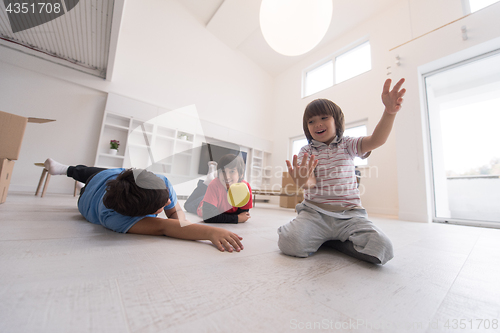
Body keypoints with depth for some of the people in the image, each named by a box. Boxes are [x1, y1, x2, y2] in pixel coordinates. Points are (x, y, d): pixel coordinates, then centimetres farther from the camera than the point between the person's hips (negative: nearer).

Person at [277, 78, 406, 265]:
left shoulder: (347, 145, 9)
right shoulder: (306, 151, 4)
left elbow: (376, 141, -10)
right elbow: (309, 183, -11)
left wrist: (389, 112, -28)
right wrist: (303, 181, -37)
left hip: (349, 214, 2)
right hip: (314, 212, -1)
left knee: (380, 248, -23)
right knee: (290, 243, -27)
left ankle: (328, 239, 3)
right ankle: (317, 236, 7)